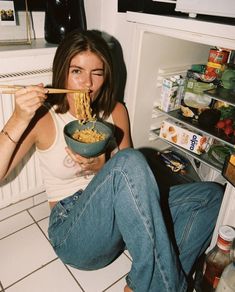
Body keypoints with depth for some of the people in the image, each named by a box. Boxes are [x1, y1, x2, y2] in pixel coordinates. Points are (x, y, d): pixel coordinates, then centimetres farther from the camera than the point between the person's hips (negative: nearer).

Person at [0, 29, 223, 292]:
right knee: (130, 160, -34)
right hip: (72, 234, -5)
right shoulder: (43, 118, -5)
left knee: (212, 195, -6)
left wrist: (101, 168, -14)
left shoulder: (116, 112, 5)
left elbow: (133, 178, 7)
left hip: (118, 216, 5)